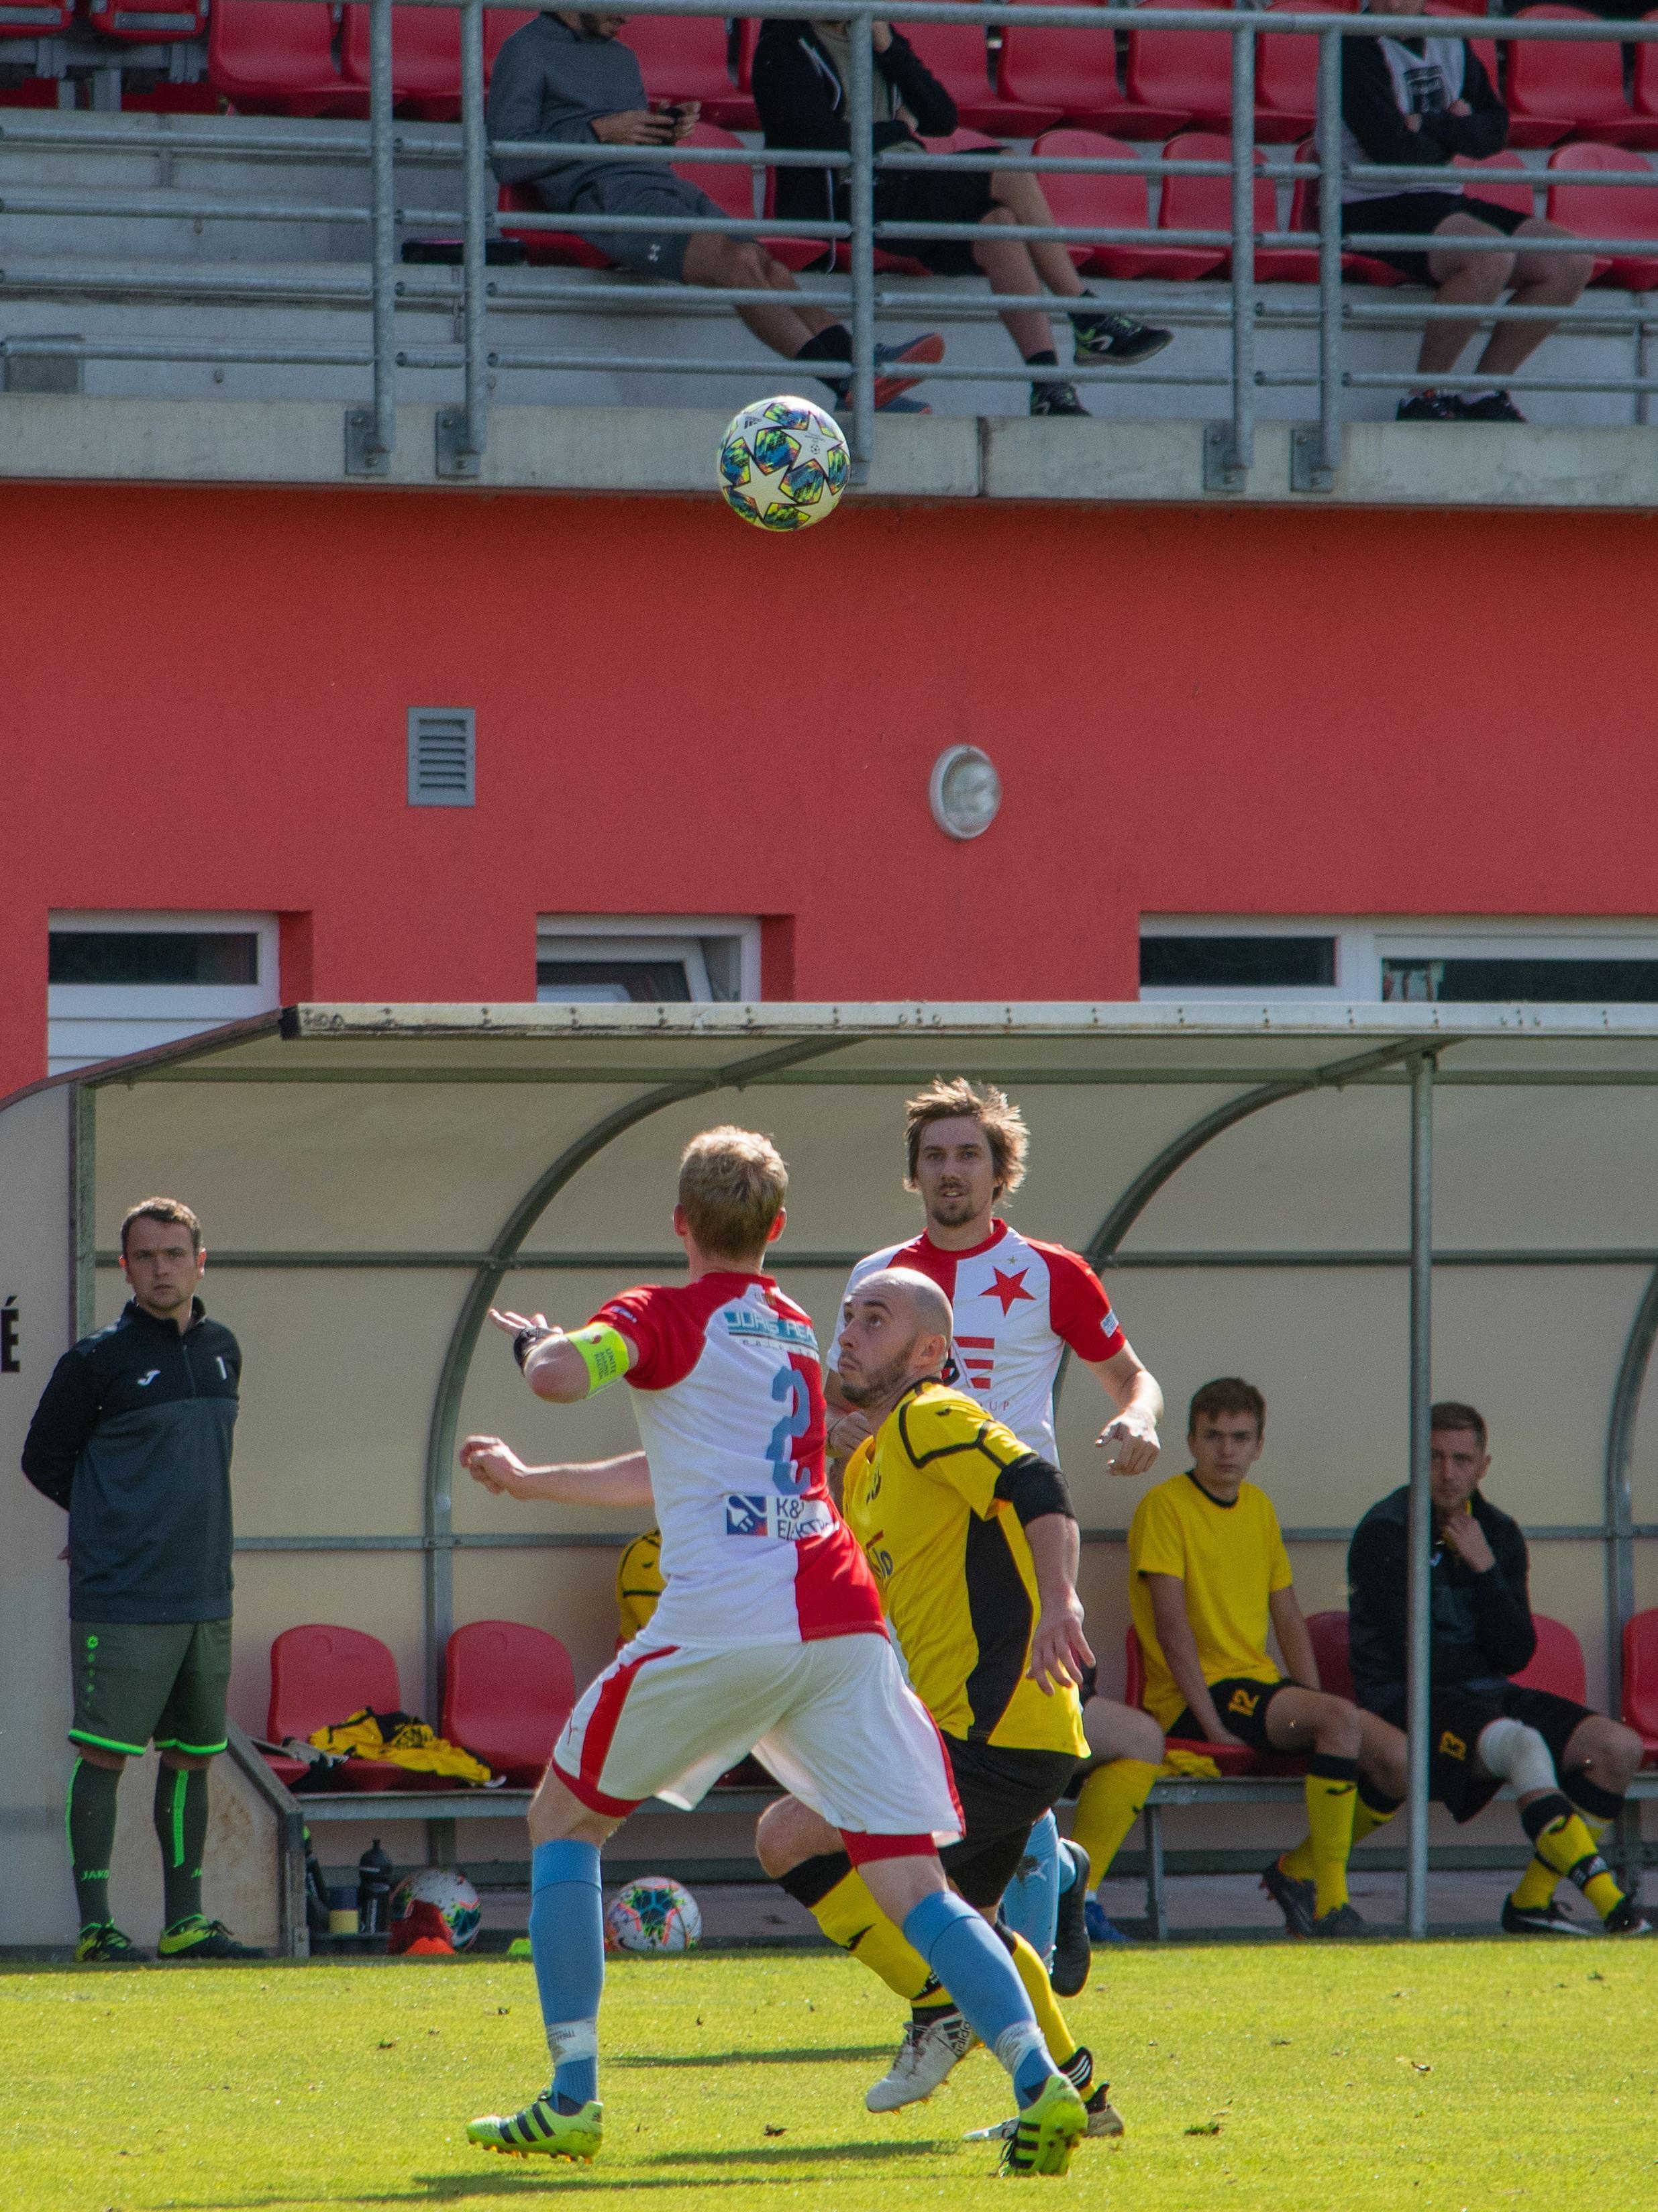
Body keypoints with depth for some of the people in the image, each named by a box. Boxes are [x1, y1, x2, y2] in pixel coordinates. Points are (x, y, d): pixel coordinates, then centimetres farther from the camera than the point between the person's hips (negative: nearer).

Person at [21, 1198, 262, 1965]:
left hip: (204, 1597, 6)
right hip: (123, 1603, -6)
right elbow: (44, 1456, 2)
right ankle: (95, 1924, -3)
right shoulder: (100, 1358, -7)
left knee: (193, 1757, 10)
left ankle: (184, 1923, 16)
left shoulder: (222, 1350, 11)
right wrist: (111, 1520, 5)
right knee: (104, 1755, -6)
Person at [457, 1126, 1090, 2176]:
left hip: (726, 1618, -5)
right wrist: (530, 1481, 49)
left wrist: (540, 1343, 9)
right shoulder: (795, 1333, 27)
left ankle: (572, 2098, 9)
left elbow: (562, 1376, -16)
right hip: (844, 1618, 5)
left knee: (563, 1819, 15)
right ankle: (1041, 2081, -20)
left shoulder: (667, 1314, 6)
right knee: (914, 1885, 1)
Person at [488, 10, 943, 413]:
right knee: (741, 261, -28)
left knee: (770, 270, -19)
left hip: (668, 182, 8)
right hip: (606, 195, -8)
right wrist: (599, 133, -6)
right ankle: (847, 381, -38)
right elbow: (507, 161, -3)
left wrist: (668, 133, 9)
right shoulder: (528, 51, 8)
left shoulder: (621, 57, 31)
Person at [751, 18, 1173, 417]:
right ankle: (1092, 322, -18)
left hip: (905, 195, 7)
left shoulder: (871, 34, 19)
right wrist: (899, 129, -3)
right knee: (1010, 175, -21)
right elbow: (825, 139, -18)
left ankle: (1048, 388, -27)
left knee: (998, 224, -24)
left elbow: (942, 118, 8)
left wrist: (888, 47, -3)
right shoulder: (783, 50, -2)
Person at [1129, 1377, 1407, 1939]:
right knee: (1341, 1719, -30)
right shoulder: (1165, 1506, -8)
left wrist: (1314, 1704, 3)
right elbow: (1172, 1626, -14)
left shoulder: (1259, 1508, 15)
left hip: (1260, 1687, 8)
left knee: (1396, 1760, -8)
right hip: (1193, 1701, -8)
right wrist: (1212, 1724, -20)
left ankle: (1298, 1871, 12)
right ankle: (1330, 1903, -26)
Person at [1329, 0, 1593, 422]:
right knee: (1490, 254, -35)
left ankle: (1484, 392, 1)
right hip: (1372, 209, -8)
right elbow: (1392, 149, -20)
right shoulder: (1357, 50, -12)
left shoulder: (1450, 43, 13)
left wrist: (1431, 126, -11)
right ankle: (1423, 398, -22)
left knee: (1571, 263, -6)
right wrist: (1453, 135, -1)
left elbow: (1494, 131, 7)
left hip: (1444, 199, 8)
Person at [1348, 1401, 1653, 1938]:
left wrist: (1485, 1569, -10)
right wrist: (1480, 1659, 2)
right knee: (1523, 1743, -36)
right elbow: (1407, 1655, -14)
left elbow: (1515, 1656, 1)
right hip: (1405, 1704, -7)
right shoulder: (1384, 1533, -8)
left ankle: (1533, 1900, -8)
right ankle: (1611, 1909, -44)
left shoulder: (1499, 1535, 10)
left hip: (1487, 1695, 7)